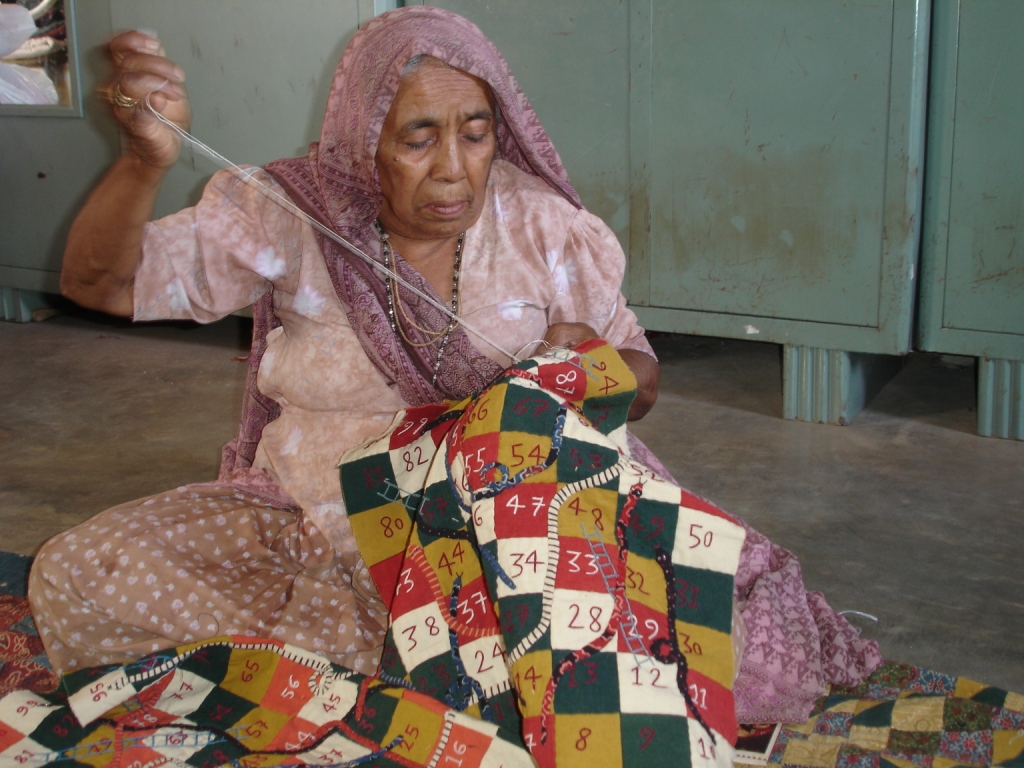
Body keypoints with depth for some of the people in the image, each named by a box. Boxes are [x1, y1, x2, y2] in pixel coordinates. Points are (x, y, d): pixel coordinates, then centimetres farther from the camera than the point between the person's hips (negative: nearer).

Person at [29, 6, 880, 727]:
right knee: (77, 575, -19)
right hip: (320, 523, 2)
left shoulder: (546, 228, -5)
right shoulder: (285, 218, -7)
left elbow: (642, 380, 5)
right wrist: (147, 158, -31)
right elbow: (99, 281, -11)